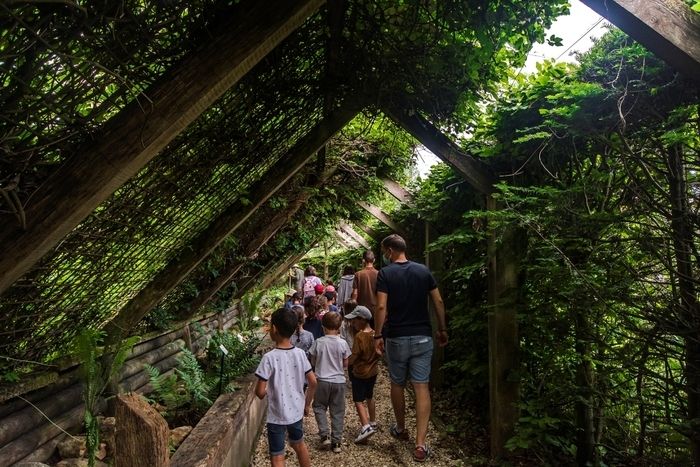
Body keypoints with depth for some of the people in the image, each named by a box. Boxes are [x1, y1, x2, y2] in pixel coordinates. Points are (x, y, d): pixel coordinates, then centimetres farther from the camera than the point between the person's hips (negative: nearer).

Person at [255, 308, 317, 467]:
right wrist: (307, 404, 13)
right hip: (297, 412, 5)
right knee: (299, 445, 28)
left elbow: (260, 392, -19)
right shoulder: (300, 353, -7)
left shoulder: (269, 357, -21)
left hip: (277, 417, -5)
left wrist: (267, 391, 4)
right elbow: (313, 382, 0)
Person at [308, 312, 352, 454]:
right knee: (337, 411, 11)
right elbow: (346, 364, 1)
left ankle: (324, 436, 8)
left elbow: (313, 362, 1)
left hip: (322, 380, -1)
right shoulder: (342, 343, -8)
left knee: (319, 407, 18)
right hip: (339, 381, 1)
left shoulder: (318, 342, -10)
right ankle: (336, 442, 15)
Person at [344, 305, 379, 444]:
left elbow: (353, 358, -21)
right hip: (373, 371, 7)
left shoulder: (359, 336, -22)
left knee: (358, 401, -2)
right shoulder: (375, 334, -1)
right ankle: (373, 422, 35)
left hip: (360, 373, -7)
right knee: (370, 397, 22)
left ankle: (366, 427, -16)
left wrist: (345, 363, -4)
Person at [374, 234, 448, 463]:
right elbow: (439, 302, 3)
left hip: (396, 338, -2)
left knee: (397, 385, 16)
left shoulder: (385, 274, -7)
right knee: (421, 387, 1)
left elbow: (381, 307, -15)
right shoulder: (423, 270, 3)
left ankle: (400, 429, 34)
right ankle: (420, 444, -4)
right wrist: (442, 329, 12)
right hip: (422, 337, 2)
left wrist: (378, 335, -8)